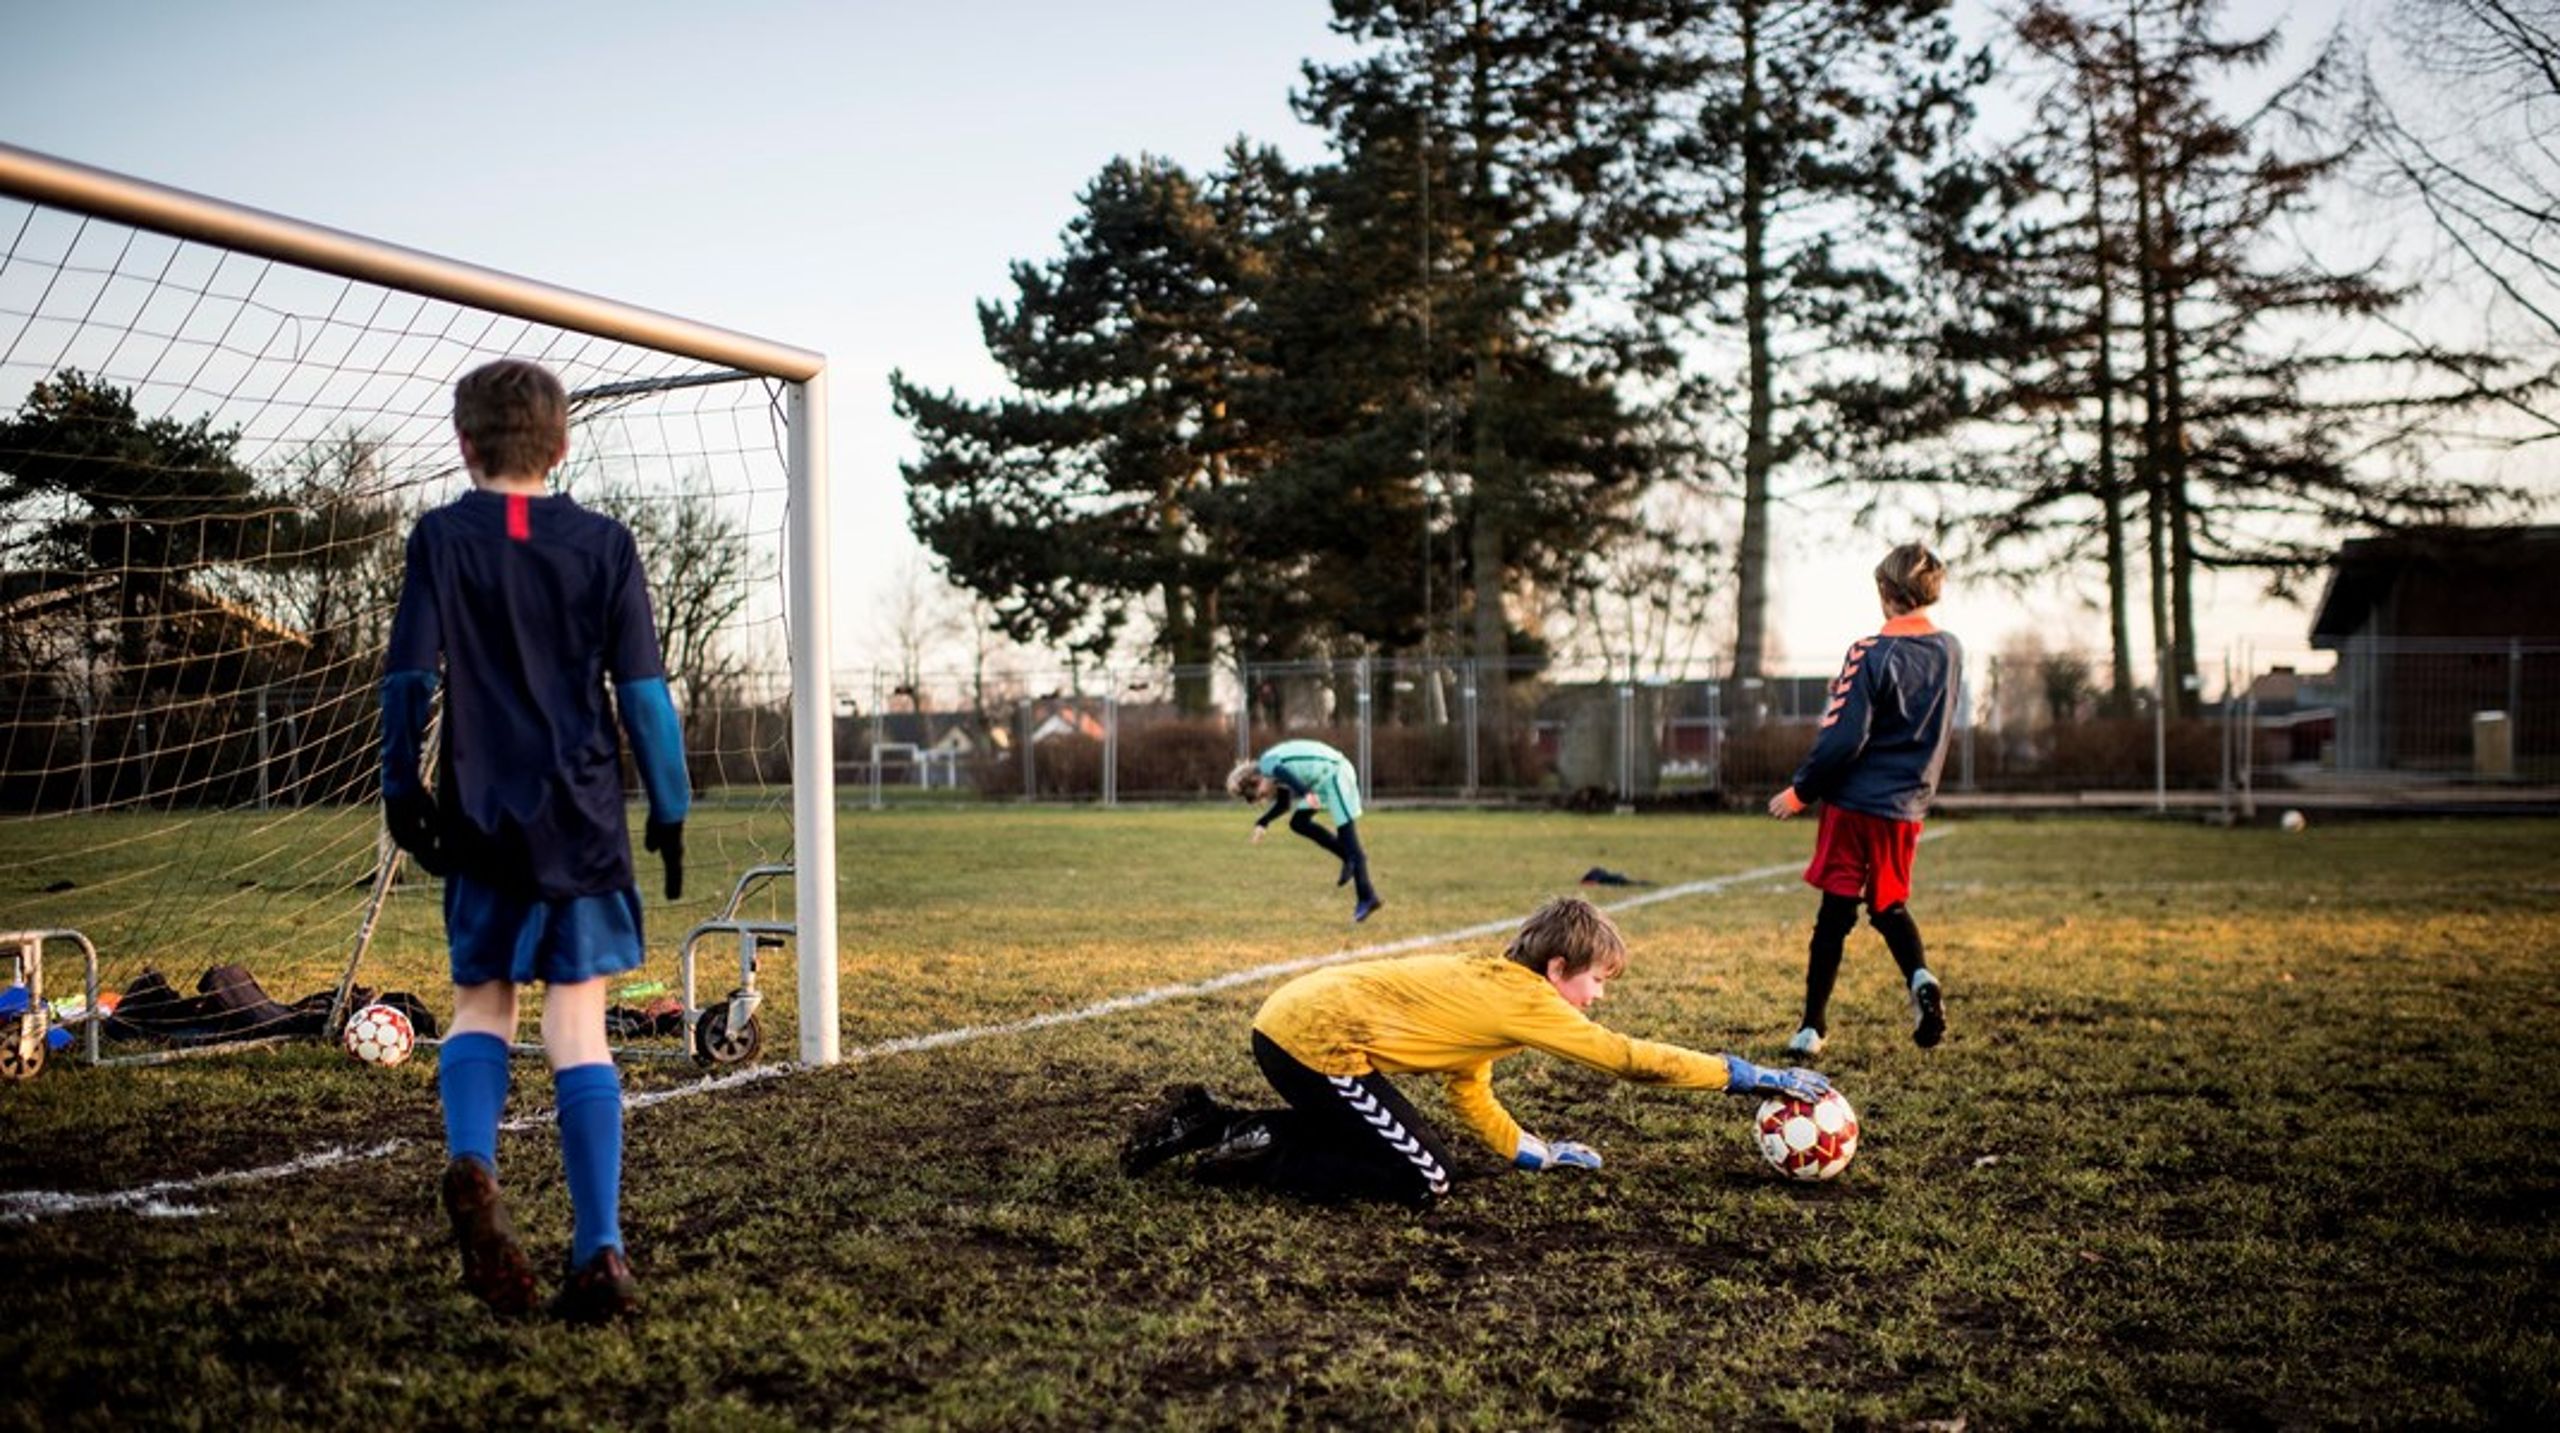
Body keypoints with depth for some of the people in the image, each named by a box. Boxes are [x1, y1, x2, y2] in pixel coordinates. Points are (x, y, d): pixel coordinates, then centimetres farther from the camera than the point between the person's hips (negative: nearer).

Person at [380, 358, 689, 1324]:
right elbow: (644, 691, 0)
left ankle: (470, 1164, -12)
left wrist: (399, 787, 8)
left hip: (482, 818, 0)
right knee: (578, 1021, 2)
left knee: (482, 1000, 16)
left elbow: (409, 674, -2)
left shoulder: (441, 538, 1)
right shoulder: (605, 545, 2)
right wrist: (670, 810, 6)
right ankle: (600, 1256, -2)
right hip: (584, 818, 0)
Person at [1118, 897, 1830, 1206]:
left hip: (1288, 1020, 9)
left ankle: (1209, 1122, 18)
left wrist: (1533, 1151, 20)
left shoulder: (1488, 987, 18)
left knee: (1367, 1135, 28)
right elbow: (1632, 1059, -7)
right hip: (1315, 1040, -9)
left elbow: (1469, 1094, 25)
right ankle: (1250, 1157, -5)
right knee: (1422, 1180, -4)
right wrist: (1752, 1076, -3)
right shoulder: (1525, 1001, -7)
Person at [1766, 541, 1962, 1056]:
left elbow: (1842, 739, -16)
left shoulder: (1871, 654, -14)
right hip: (1908, 806, 5)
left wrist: (1800, 791, -6)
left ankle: (1813, 1027, 7)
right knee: (1889, 905, 19)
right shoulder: (1952, 652, 6)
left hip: (1855, 802, -5)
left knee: (1836, 912, 2)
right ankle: (1921, 977, -8)